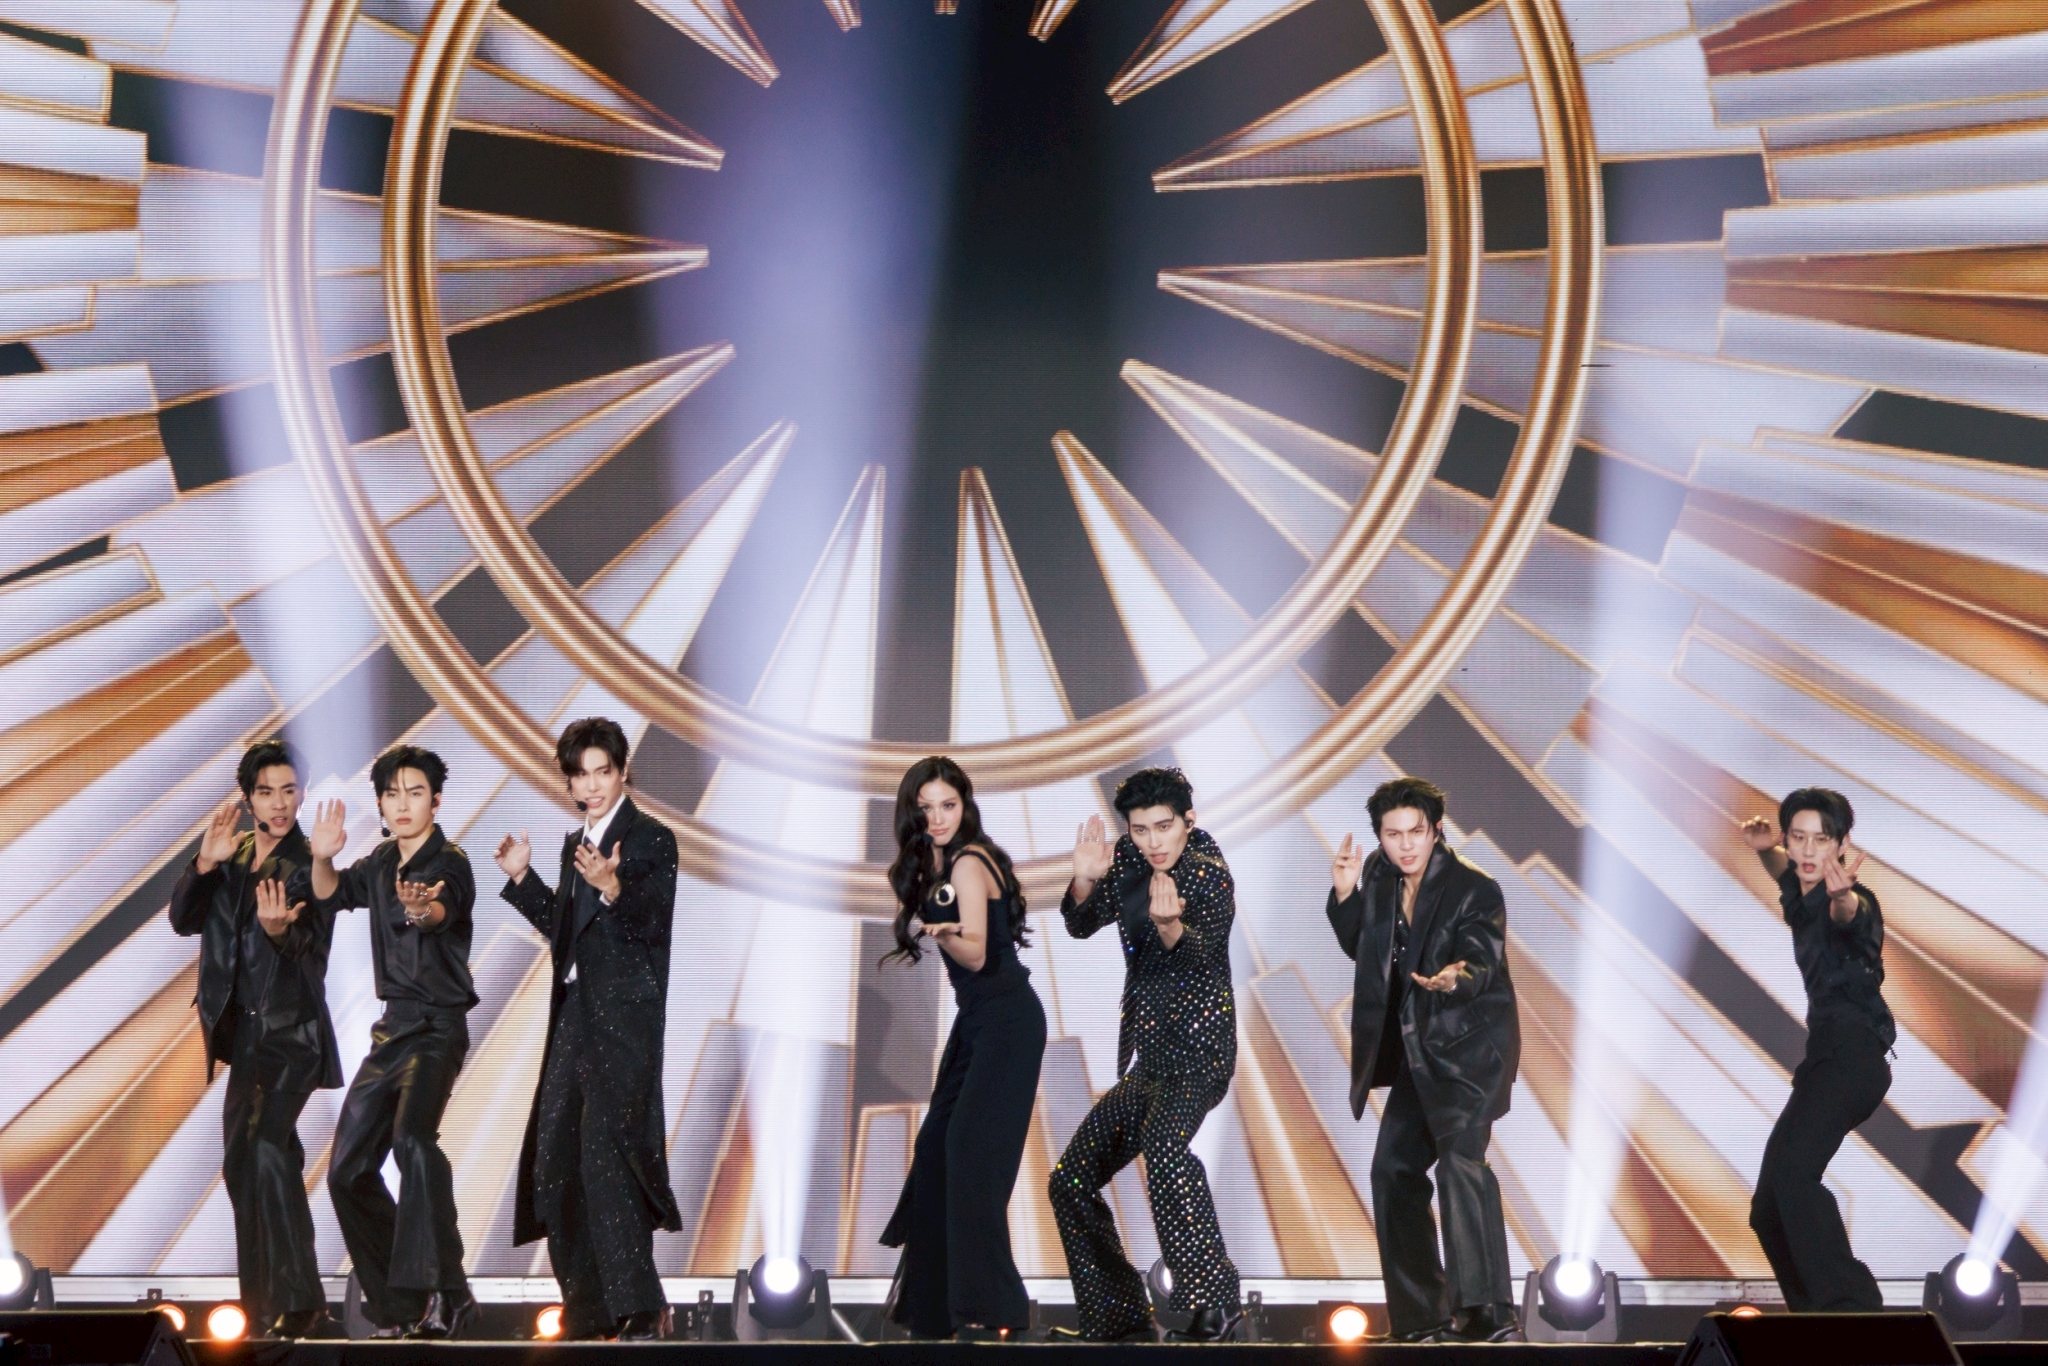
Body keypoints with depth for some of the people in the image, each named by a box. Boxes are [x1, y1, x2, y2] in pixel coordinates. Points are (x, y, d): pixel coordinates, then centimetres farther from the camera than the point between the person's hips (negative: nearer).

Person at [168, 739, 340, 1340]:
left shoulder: (311, 865, -7)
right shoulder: (230, 855, 8)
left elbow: (310, 952, -16)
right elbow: (183, 919, -1)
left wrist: (279, 929, -39)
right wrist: (205, 863, -18)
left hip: (290, 1030, -7)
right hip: (242, 1030, 7)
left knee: (259, 1151, -22)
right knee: (248, 1164, 12)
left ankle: (295, 1306, -21)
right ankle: (267, 1302, 25)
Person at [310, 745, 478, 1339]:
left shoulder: (449, 861, -14)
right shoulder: (382, 861, 9)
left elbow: (444, 908, -34)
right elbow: (331, 896, 11)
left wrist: (424, 908, -58)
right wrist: (322, 858, -10)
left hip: (438, 1027, -8)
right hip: (393, 1025, 8)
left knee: (412, 1137, -32)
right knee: (348, 1169, 9)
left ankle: (443, 1294, -31)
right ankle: (394, 1301, 23)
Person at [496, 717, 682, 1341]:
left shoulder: (651, 839, -7)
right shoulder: (576, 843, 16)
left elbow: (653, 925, -18)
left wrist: (612, 887, -34)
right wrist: (522, 879, 13)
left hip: (625, 1018, -9)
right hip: (575, 1015, 9)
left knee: (604, 1155, -14)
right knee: (555, 1159, 11)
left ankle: (641, 1311, -5)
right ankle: (588, 1310, 23)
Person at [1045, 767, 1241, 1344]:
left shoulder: (1211, 875, -11)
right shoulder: (1128, 861, 6)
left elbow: (1202, 954, -28)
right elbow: (1079, 926, 6)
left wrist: (1170, 924, -51)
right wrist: (1085, 880, -15)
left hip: (1199, 1052, -8)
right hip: (1145, 1063, 8)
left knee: (1163, 1144, -36)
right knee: (1070, 1183, 9)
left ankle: (1216, 1305, -33)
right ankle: (1122, 1321, 20)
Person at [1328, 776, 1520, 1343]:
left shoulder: (1476, 890, -16)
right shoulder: (1380, 876, 3)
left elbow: (1482, 965, -25)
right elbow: (1356, 947, 14)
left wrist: (1455, 978, -47)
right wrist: (1346, 894, -2)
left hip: (1470, 1045, -8)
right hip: (1416, 1050, 8)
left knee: (1460, 1157, -27)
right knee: (1394, 1169, 10)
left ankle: (1489, 1313, -29)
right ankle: (1422, 1317, 21)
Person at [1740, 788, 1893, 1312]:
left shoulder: (1853, 901, -15)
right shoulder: (1799, 890, 9)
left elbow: (1850, 914, -40)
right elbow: (1785, 872, 34)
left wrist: (1841, 896, -64)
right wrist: (1763, 848, 11)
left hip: (1853, 1051, -9)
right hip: (1825, 1053, 9)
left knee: (1790, 1168, -33)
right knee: (1769, 1211, 12)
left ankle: (1853, 1306, -38)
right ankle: (1815, 1313, 27)